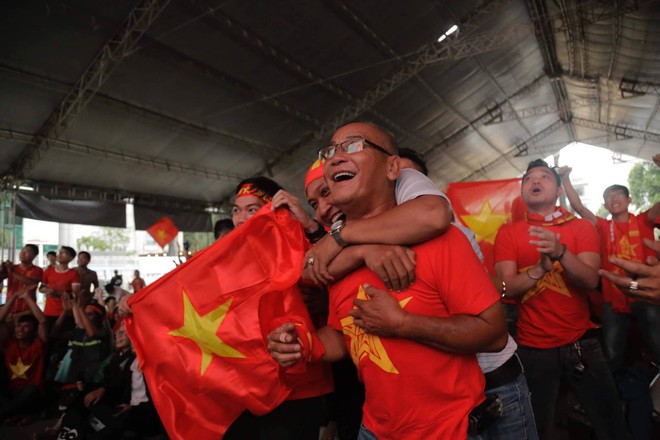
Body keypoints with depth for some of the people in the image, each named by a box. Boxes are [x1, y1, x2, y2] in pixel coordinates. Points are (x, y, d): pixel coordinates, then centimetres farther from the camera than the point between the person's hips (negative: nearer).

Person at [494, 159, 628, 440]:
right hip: (532, 348, 0)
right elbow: (507, 289, -11)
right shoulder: (507, 233, -1)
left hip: (581, 343, 1)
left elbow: (590, 281, -15)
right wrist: (540, 268, -28)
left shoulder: (582, 227, 0)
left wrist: (560, 252, -33)